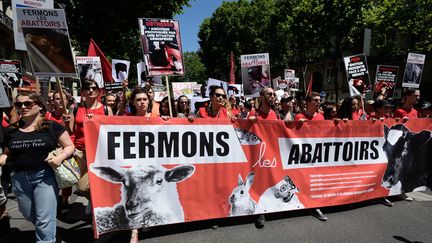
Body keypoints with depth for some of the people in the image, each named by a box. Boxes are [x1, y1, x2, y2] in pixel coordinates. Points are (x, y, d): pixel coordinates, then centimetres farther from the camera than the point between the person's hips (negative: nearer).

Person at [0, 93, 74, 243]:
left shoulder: (52, 126, -6)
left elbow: (70, 146, -3)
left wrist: (61, 157, -21)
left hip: (45, 176, -5)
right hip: (20, 179, 5)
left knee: (44, 219, -4)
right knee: (29, 215, 22)